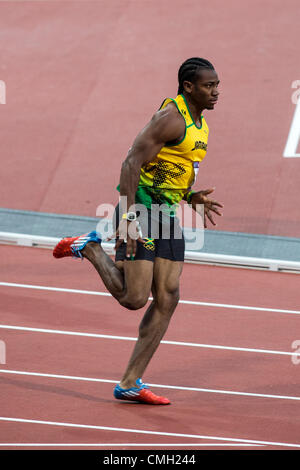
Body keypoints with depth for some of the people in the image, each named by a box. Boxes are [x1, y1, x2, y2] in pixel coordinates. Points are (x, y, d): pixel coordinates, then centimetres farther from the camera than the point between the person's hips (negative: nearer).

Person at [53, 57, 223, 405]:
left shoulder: (199, 124, 15)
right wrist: (128, 216, -28)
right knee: (134, 298, -11)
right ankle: (90, 248, 14)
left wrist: (191, 198, 9)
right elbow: (131, 163, -21)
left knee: (167, 299, 2)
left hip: (167, 215, 9)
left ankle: (130, 383, 5)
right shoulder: (171, 118, -16)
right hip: (140, 210, -9)